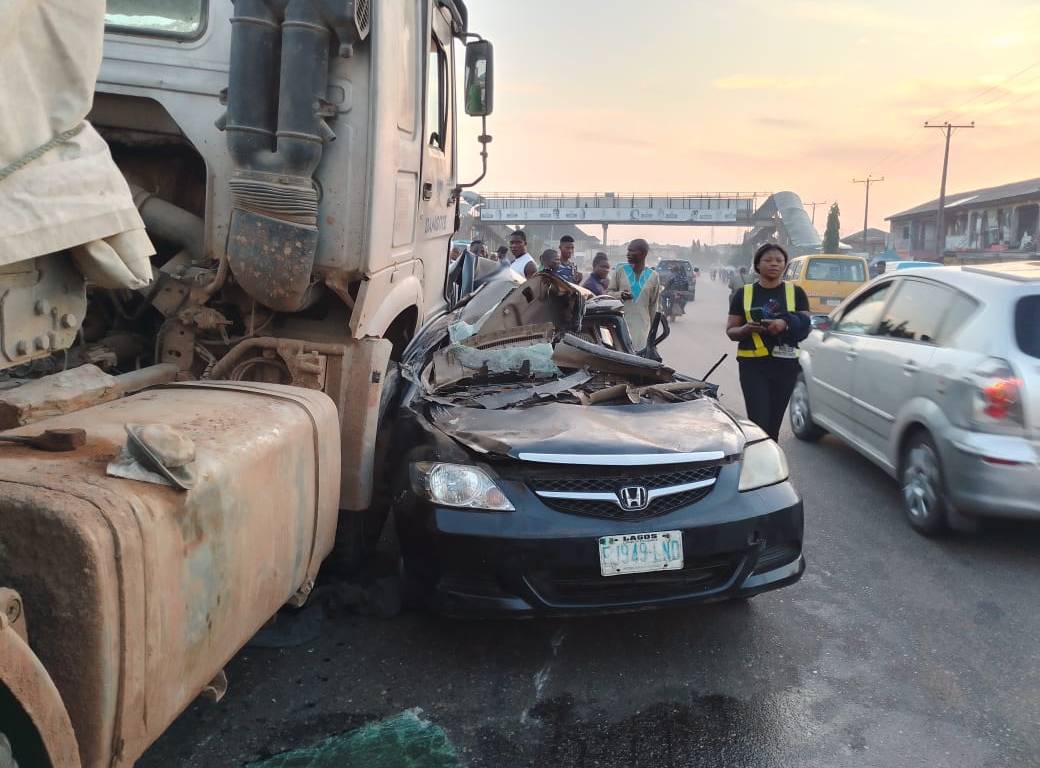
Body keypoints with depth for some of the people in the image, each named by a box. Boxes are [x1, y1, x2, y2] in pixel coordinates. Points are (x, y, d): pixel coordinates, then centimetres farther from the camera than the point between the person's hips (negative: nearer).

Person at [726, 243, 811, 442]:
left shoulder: (796, 293, 8)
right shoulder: (743, 294, 6)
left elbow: (806, 326, 4)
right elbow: (730, 331, 6)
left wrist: (786, 325, -17)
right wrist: (746, 329, -16)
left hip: (785, 365, 2)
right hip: (753, 365, -1)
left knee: (774, 424, 6)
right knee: (759, 422, -12)